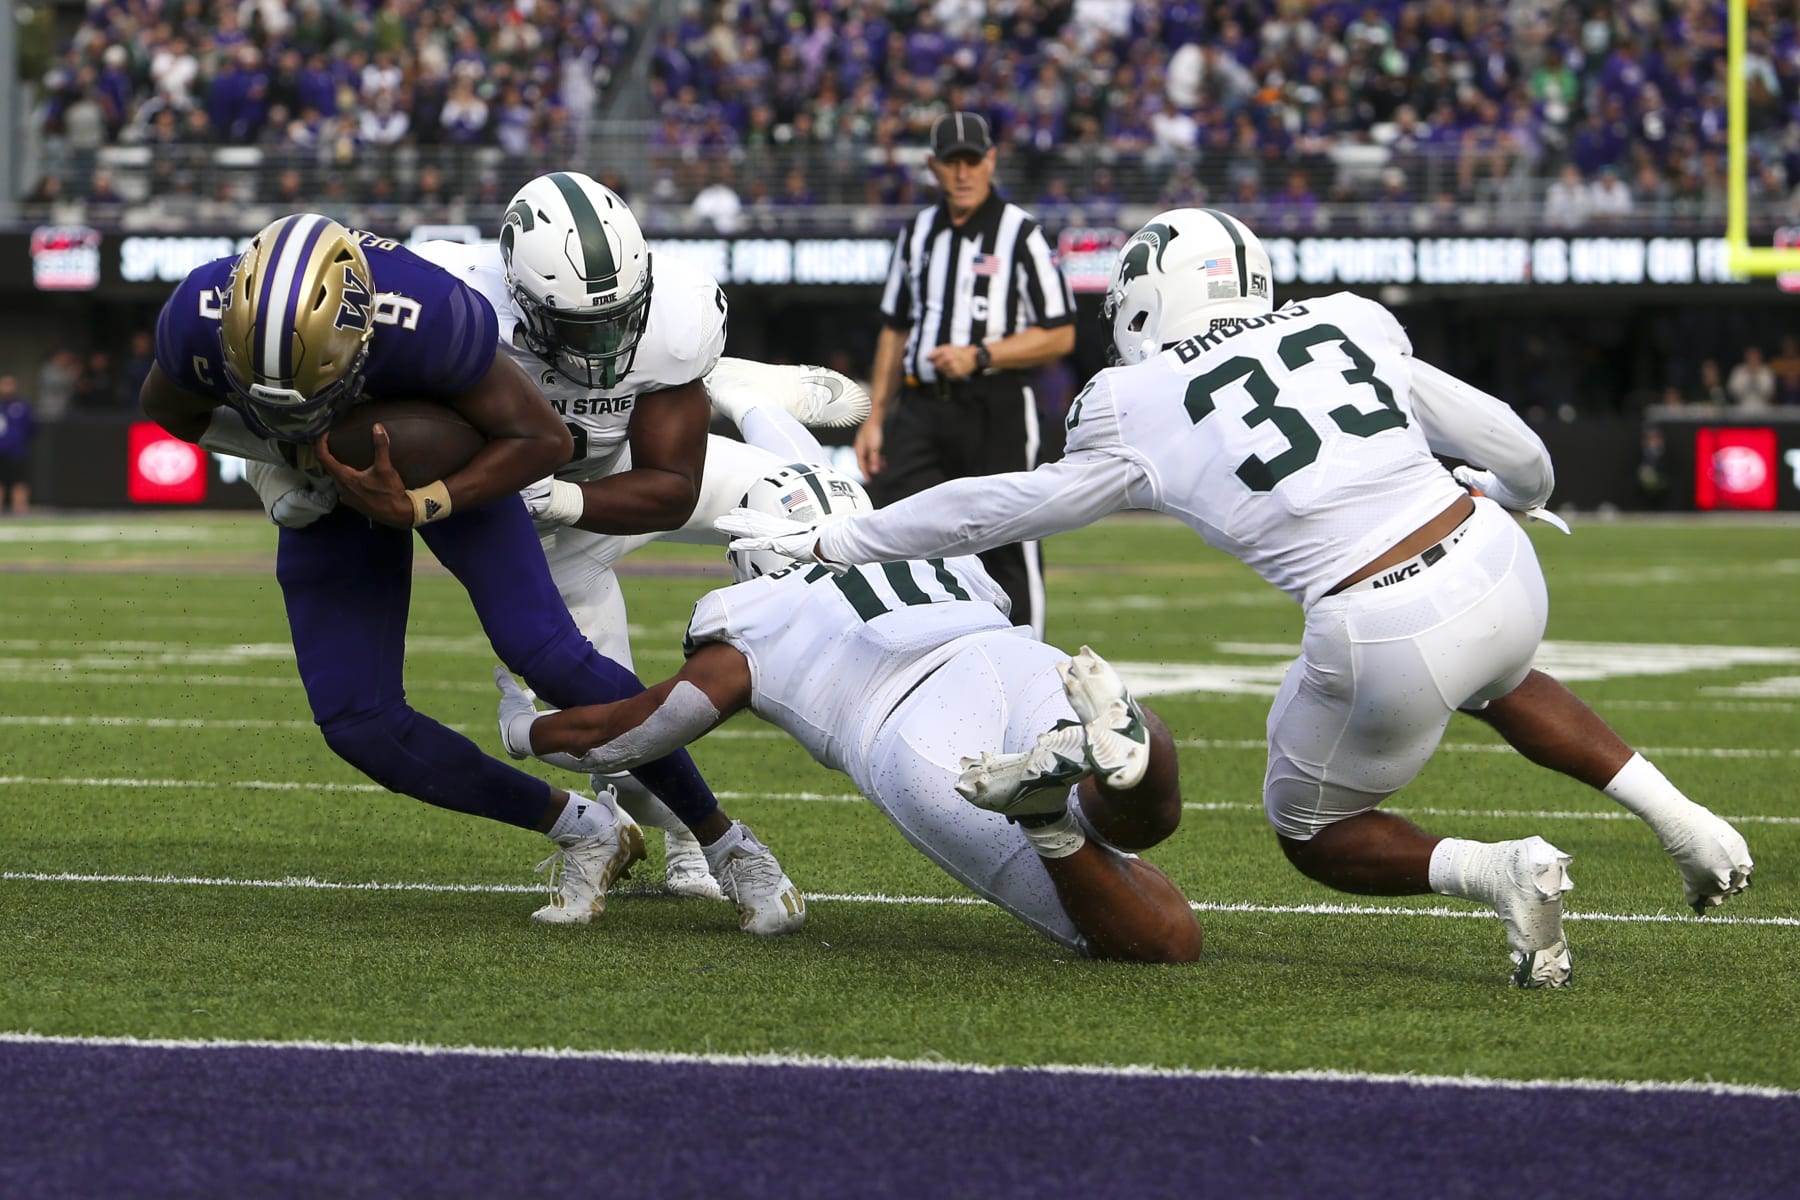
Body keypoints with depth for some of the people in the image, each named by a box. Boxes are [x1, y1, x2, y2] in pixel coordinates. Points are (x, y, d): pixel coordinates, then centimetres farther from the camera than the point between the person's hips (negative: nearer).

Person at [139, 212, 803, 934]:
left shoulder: (427, 319, -42)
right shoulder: (201, 322, -34)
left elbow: (543, 439, -26)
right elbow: (166, 408, -9)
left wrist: (418, 507, -39)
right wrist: (297, 450, -24)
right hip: (321, 480, 4)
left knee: (542, 652, -20)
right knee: (355, 723, -8)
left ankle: (726, 843, -4)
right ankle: (582, 832, 8)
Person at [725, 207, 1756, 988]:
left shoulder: (1140, 415, 4)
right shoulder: (1345, 327, 12)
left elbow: (998, 509, 15)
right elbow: (1520, 455, 17)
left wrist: (827, 544, 27)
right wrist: (1518, 495, 43)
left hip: (1387, 640, -5)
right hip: (1499, 567, 5)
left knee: (1316, 833, 24)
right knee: (1493, 678, 41)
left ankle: (1495, 869, -3)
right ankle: (1677, 815, 23)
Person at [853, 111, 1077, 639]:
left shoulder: (1021, 234, -3)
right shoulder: (917, 234, 13)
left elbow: (1059, 336, -6)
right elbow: (894, 332, 19)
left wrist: (979, 356, -16)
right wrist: (874, 418, 13)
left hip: (996, 412, -5)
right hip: (920, 412, 5)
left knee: (1006, 555, -1)